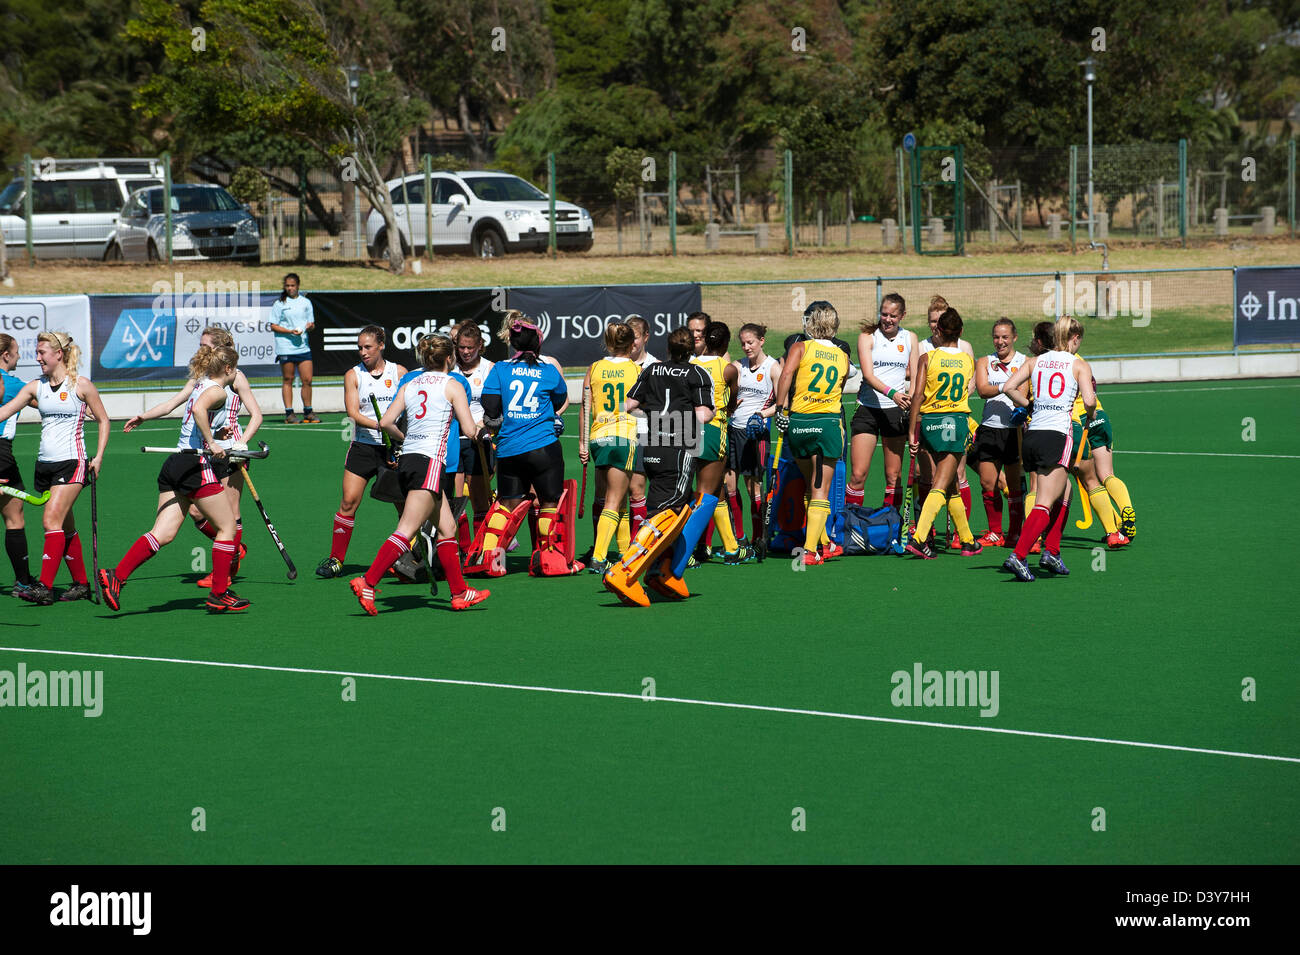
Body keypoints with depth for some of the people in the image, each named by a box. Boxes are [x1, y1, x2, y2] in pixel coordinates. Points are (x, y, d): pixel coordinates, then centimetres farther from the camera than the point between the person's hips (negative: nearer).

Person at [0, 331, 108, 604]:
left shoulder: (80, 385, -4)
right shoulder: (35, 387, 8)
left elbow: (103, 420, 4)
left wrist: (98, 457, -3)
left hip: (71, 462, -6)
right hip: (45, 464, 6)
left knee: (52, 518, -17)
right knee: (65, 528, 10)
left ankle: (45, 587, -21)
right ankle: (81, 584, 20)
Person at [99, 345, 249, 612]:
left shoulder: (201, 385, 21)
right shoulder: (218, 391, -7)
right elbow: (199, 409, -27)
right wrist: (212, 443, -23)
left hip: (175, 464, 8)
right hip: (197, 467, -8)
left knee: (163, 534, 0)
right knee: (227, 527, 5)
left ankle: (116, 576, -13)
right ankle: (219, 594, 8)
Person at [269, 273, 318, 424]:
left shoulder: (306, 302, 12)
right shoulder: (279, 304, 2)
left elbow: (311, 323, 18)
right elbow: (273, 326, -1)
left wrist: (310, 326, -6)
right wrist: (290, 331, -14)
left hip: (303, 347, 3)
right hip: (285, 347, -3)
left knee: (307, 380, -1)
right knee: (287, 380, 0)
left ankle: (308, 412, 9)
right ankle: (289, 414, 3)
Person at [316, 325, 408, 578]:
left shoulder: (399, 372, 4)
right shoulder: (353, 375, 4)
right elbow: (353, 412, -7)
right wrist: (381, 426, -23)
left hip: (393, 448, 0)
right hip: (363, 446, 0)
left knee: (404, 504, -1)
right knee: (349, 502, -5)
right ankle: (336, 559, 3)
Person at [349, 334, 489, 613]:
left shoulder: (410, 385, 14)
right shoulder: (452, 385, -1)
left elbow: (386, 422, 7)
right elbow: (469, 430, -5)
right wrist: (479, 428, 18)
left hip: (407, 461, 8)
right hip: (430, 461, -8)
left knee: (448, 527, 15)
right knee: (407, 530, -13)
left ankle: (460, 593, 18)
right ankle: (367, 583, -23)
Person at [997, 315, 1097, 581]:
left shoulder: (1035, 361, 13)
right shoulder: (1079, 365, 1)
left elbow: (1008, 387, 3)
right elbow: (1089, 400, -11)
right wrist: (1089, 419, 10)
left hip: (1032, 435, 6)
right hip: (1058, 435, -6)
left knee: (1064, 493, 22)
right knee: (1045, 504, -8)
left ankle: (1051, 552, 14)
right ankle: (1018, 556, -22)